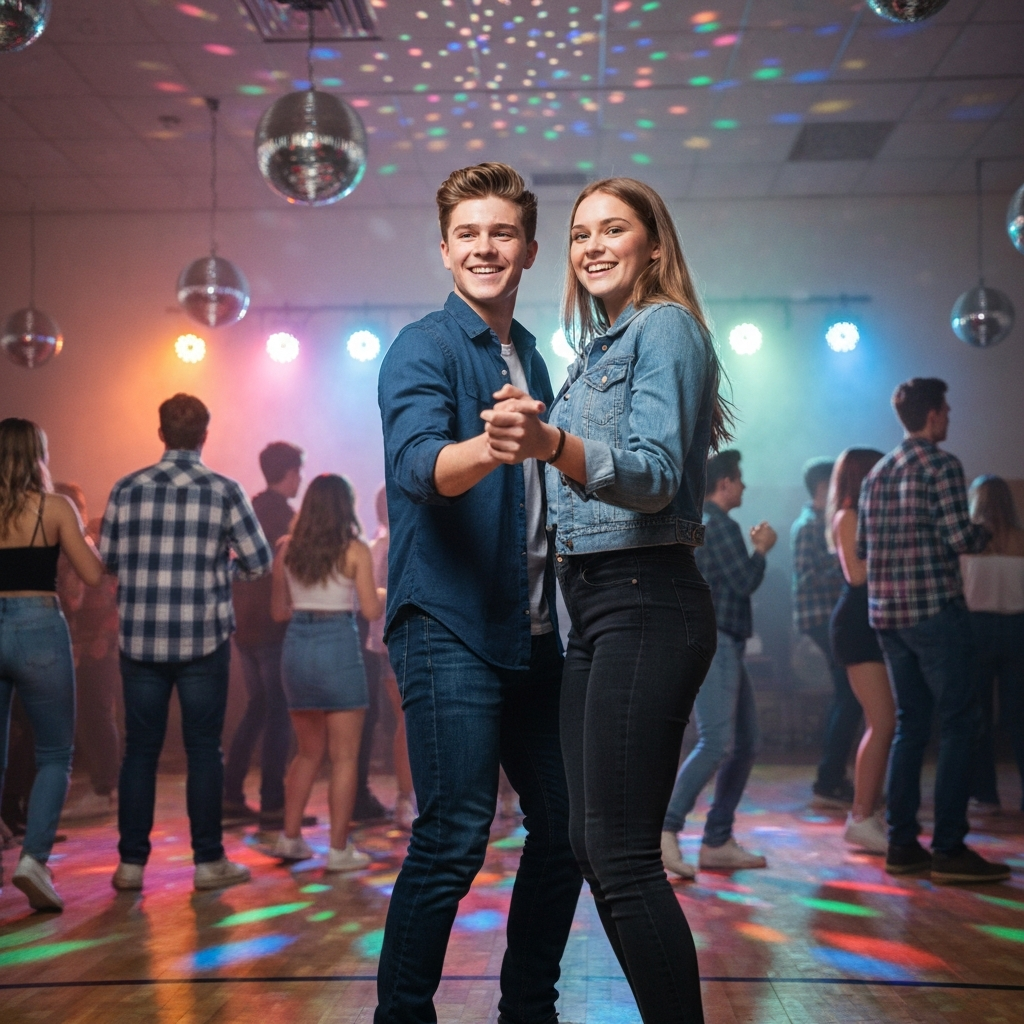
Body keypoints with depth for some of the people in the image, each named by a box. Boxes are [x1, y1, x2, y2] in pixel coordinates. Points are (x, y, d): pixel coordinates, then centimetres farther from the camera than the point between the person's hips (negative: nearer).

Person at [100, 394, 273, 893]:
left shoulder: (127, 489, 0)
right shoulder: (225, 491, -4)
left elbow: (105, 559, 6)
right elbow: (260, 561, -2)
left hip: (140, 640, 2)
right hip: (203, 639, -2)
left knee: (140, 749, 9)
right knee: (203, 750, 6)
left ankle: (131, 862, 13)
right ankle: (208, 861, 10)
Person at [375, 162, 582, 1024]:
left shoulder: (530, 356, 17)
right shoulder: (424, 349, -7)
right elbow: (417, 466, -26)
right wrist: (490, 446, -45)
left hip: (531, 630, 8)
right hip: (448, 624, -8)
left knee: (566, 827, 12)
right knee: (455, 837, -13)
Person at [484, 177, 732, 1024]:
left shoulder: (666, 326, -6)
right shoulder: (600, 346, 21)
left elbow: (654, 475, -21)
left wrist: (554, 444, -35)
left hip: (645, 602, -10)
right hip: (596, 605, 10)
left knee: (622, 852, -11)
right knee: (592, 844, 10)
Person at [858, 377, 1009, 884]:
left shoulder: (876, 472, 15)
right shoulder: (940, 463, -8)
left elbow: (862, 547, 16)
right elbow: (960, 539, -14)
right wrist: (984, 533, 6)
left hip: (886, 614, 8)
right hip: (934, 609, -8)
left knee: (911, 724, 12)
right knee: (959, 723, -3)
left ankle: (902, 844, 12)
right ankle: (949, 849, -5)